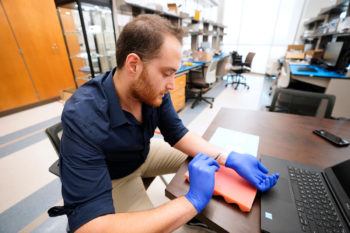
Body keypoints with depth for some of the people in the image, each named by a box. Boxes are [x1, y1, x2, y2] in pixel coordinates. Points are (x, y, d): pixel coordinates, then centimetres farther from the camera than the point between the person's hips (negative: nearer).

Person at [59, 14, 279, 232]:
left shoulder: (153, 91, -20)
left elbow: (178, 134, -11)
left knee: (201, 159, 3)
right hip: (113, 179, -3)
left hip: (143, 154, 5)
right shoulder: (84, 119, -37)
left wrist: (231, 159, -21)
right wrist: (193, 201, -40)